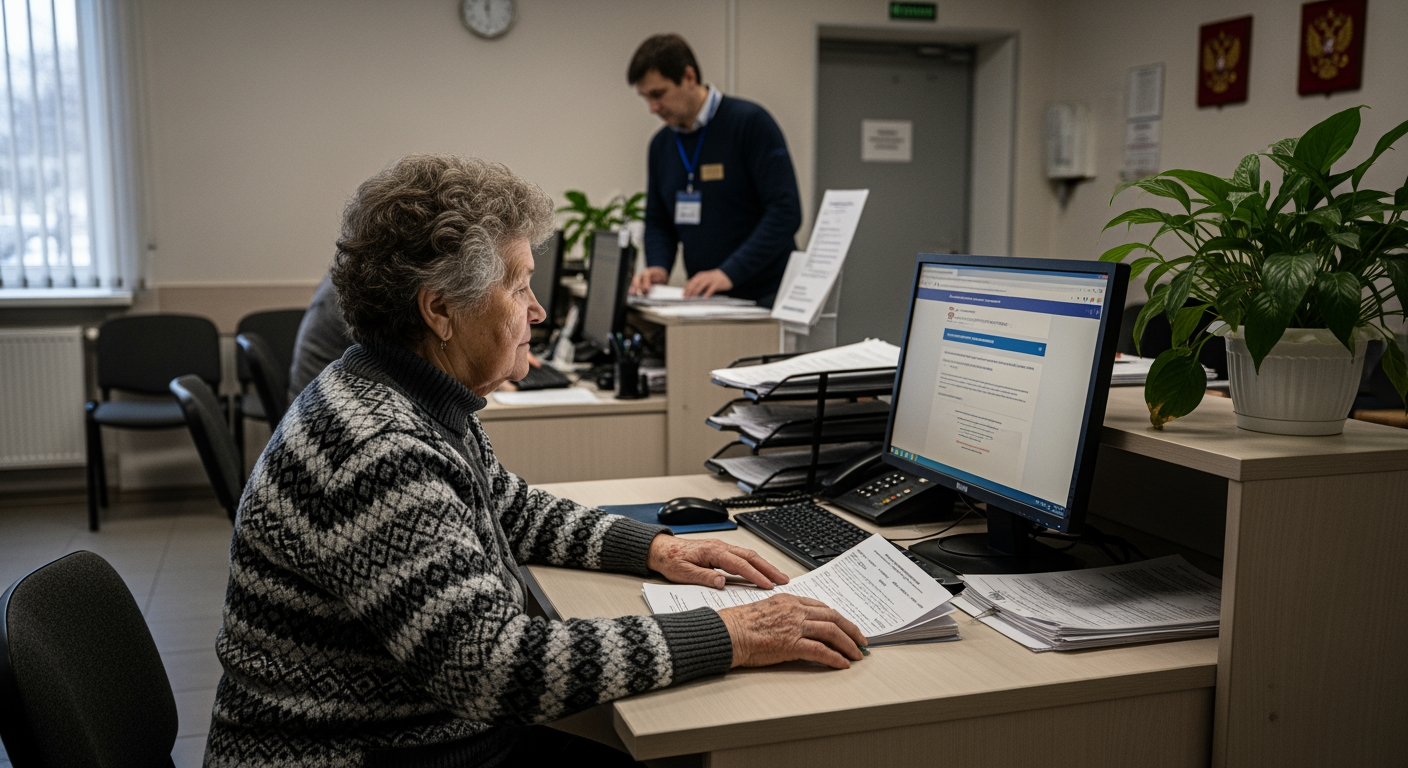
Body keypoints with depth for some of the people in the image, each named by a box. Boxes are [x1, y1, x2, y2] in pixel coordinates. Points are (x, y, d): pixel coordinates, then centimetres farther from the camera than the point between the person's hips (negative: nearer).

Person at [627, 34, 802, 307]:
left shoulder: (751, 122, -12)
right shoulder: (661, 144, 8)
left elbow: (786, 211, -19)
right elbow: (658, 222, 15)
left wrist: (729, 272, -26)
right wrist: (658, 266, -7)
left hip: (765, 297, -5)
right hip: (705, 298, 5)